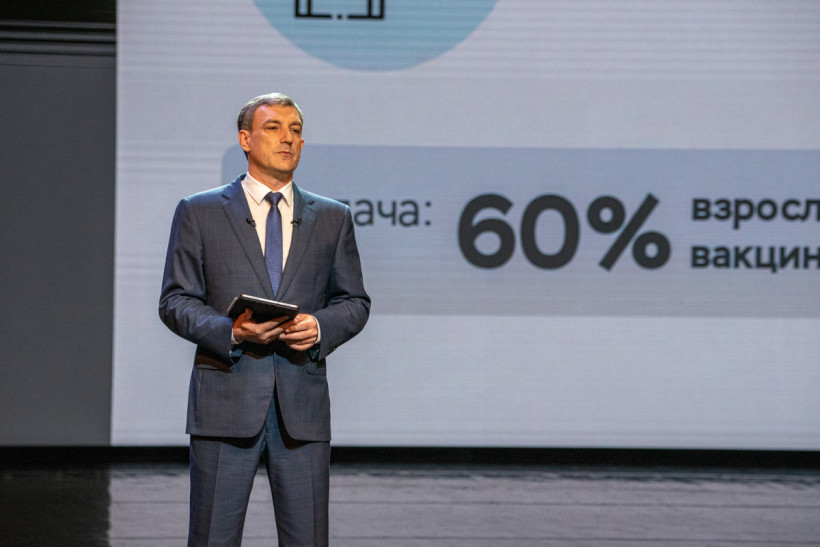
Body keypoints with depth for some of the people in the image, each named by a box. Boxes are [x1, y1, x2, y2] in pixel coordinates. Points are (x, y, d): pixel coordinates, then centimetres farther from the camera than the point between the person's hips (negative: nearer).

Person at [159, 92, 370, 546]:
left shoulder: (333, 218, 14)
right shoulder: (199, 213, 7)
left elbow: (354, 302, 14)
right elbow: (175, 302, 3)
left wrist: (320, 326, -8)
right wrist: (231, 331, -15)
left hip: (303, 403, 2)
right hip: (226, 400, -2)